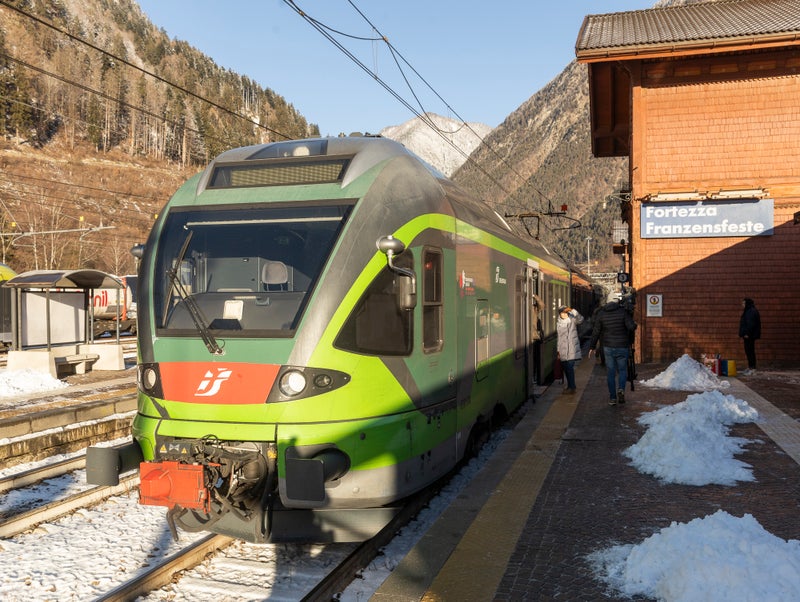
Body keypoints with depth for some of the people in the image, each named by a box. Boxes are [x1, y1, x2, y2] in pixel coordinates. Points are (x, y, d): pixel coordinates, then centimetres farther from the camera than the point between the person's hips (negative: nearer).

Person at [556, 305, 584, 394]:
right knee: (565, 368, 10)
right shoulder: (558, 323, 13)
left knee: (570, 367, -12)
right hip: (563, 350, 6)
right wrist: (558, 351, 19)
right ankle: (570, 386, 24)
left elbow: (580, 319, -24)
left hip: (572, 349, -6)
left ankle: (572, 387, -4)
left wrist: (572, 310, -33)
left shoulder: (572, 320, -2)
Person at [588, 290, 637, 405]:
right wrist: (634, 324, 6)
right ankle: (621, 389, -12)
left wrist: (592, 346, 10)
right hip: (622, 347, -2)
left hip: (608, 347, 2)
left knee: (610, 372, 8)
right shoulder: (623, 311, -8)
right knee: (622, 370, 13)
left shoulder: (601, 313, 1)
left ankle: (612, 397, 9)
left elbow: (596, 331, 3)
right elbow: (631, 327, -18)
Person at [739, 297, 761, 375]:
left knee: (750, 351, -8)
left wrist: (747, 333, -24)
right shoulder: (747, 311, 18)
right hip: (747, 335, 11)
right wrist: (742, 334, 20)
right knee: (748, 351, 13)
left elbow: (751, 324, -22)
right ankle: (750, 367, 19)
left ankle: (752, 369, -6)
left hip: (749, 336, -11)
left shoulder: (752, 312, -15)